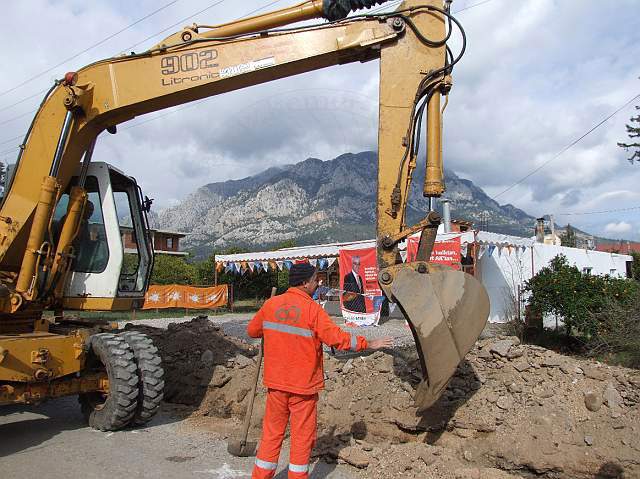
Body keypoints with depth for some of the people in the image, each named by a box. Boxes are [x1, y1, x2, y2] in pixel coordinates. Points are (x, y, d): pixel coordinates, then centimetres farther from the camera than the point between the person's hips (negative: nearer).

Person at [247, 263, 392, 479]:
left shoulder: (270, 304, -1)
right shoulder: (312, 309, -16)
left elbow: (252, 330, 11)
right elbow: (336, 338, -20)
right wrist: (367, 344, -10)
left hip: (275, 382, 5)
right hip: (303, 385, -5)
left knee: (272, 432, 17)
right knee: (302, 436, 11)